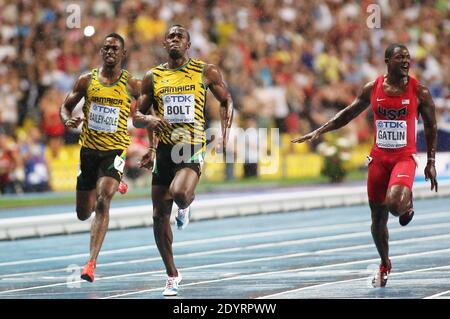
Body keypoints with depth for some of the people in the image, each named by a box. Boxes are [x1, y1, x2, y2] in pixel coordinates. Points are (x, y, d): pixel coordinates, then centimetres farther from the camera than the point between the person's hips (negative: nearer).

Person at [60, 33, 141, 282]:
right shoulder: (87, 81, 2)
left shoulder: (131, 84, -2)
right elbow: (66, 106, 9)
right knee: (83, 213, 11)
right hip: (89, 149, 3)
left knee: (102, 201, -24)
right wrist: (68, 120, -14)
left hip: (116, 150, -3)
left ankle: (92, 262, -26)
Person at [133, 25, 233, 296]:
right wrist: (149, 119, -10)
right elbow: (137, 117, 13)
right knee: (160, 216, 2)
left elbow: (227, 101, 10)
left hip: (193, 147, -3)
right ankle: (172, 275, 17)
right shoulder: (153, 77, 8)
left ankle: (186, 205, 9)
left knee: (179, 193, -32)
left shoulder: (205, 72, 2)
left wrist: (225, 133, -4)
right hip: (164, 149, 3)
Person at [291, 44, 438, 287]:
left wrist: (431, 163, 4)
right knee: (378, 217, 9)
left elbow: (430, 127, 4)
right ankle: (384, 265, 30)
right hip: (378, 158, 3)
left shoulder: (419, 91, -5)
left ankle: (407, 203, 8)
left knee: (394, 203, -30)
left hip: (404, 158, -3)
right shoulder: (372, 89, 1)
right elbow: (348, 114, 13)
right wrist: (319, 131, 6)